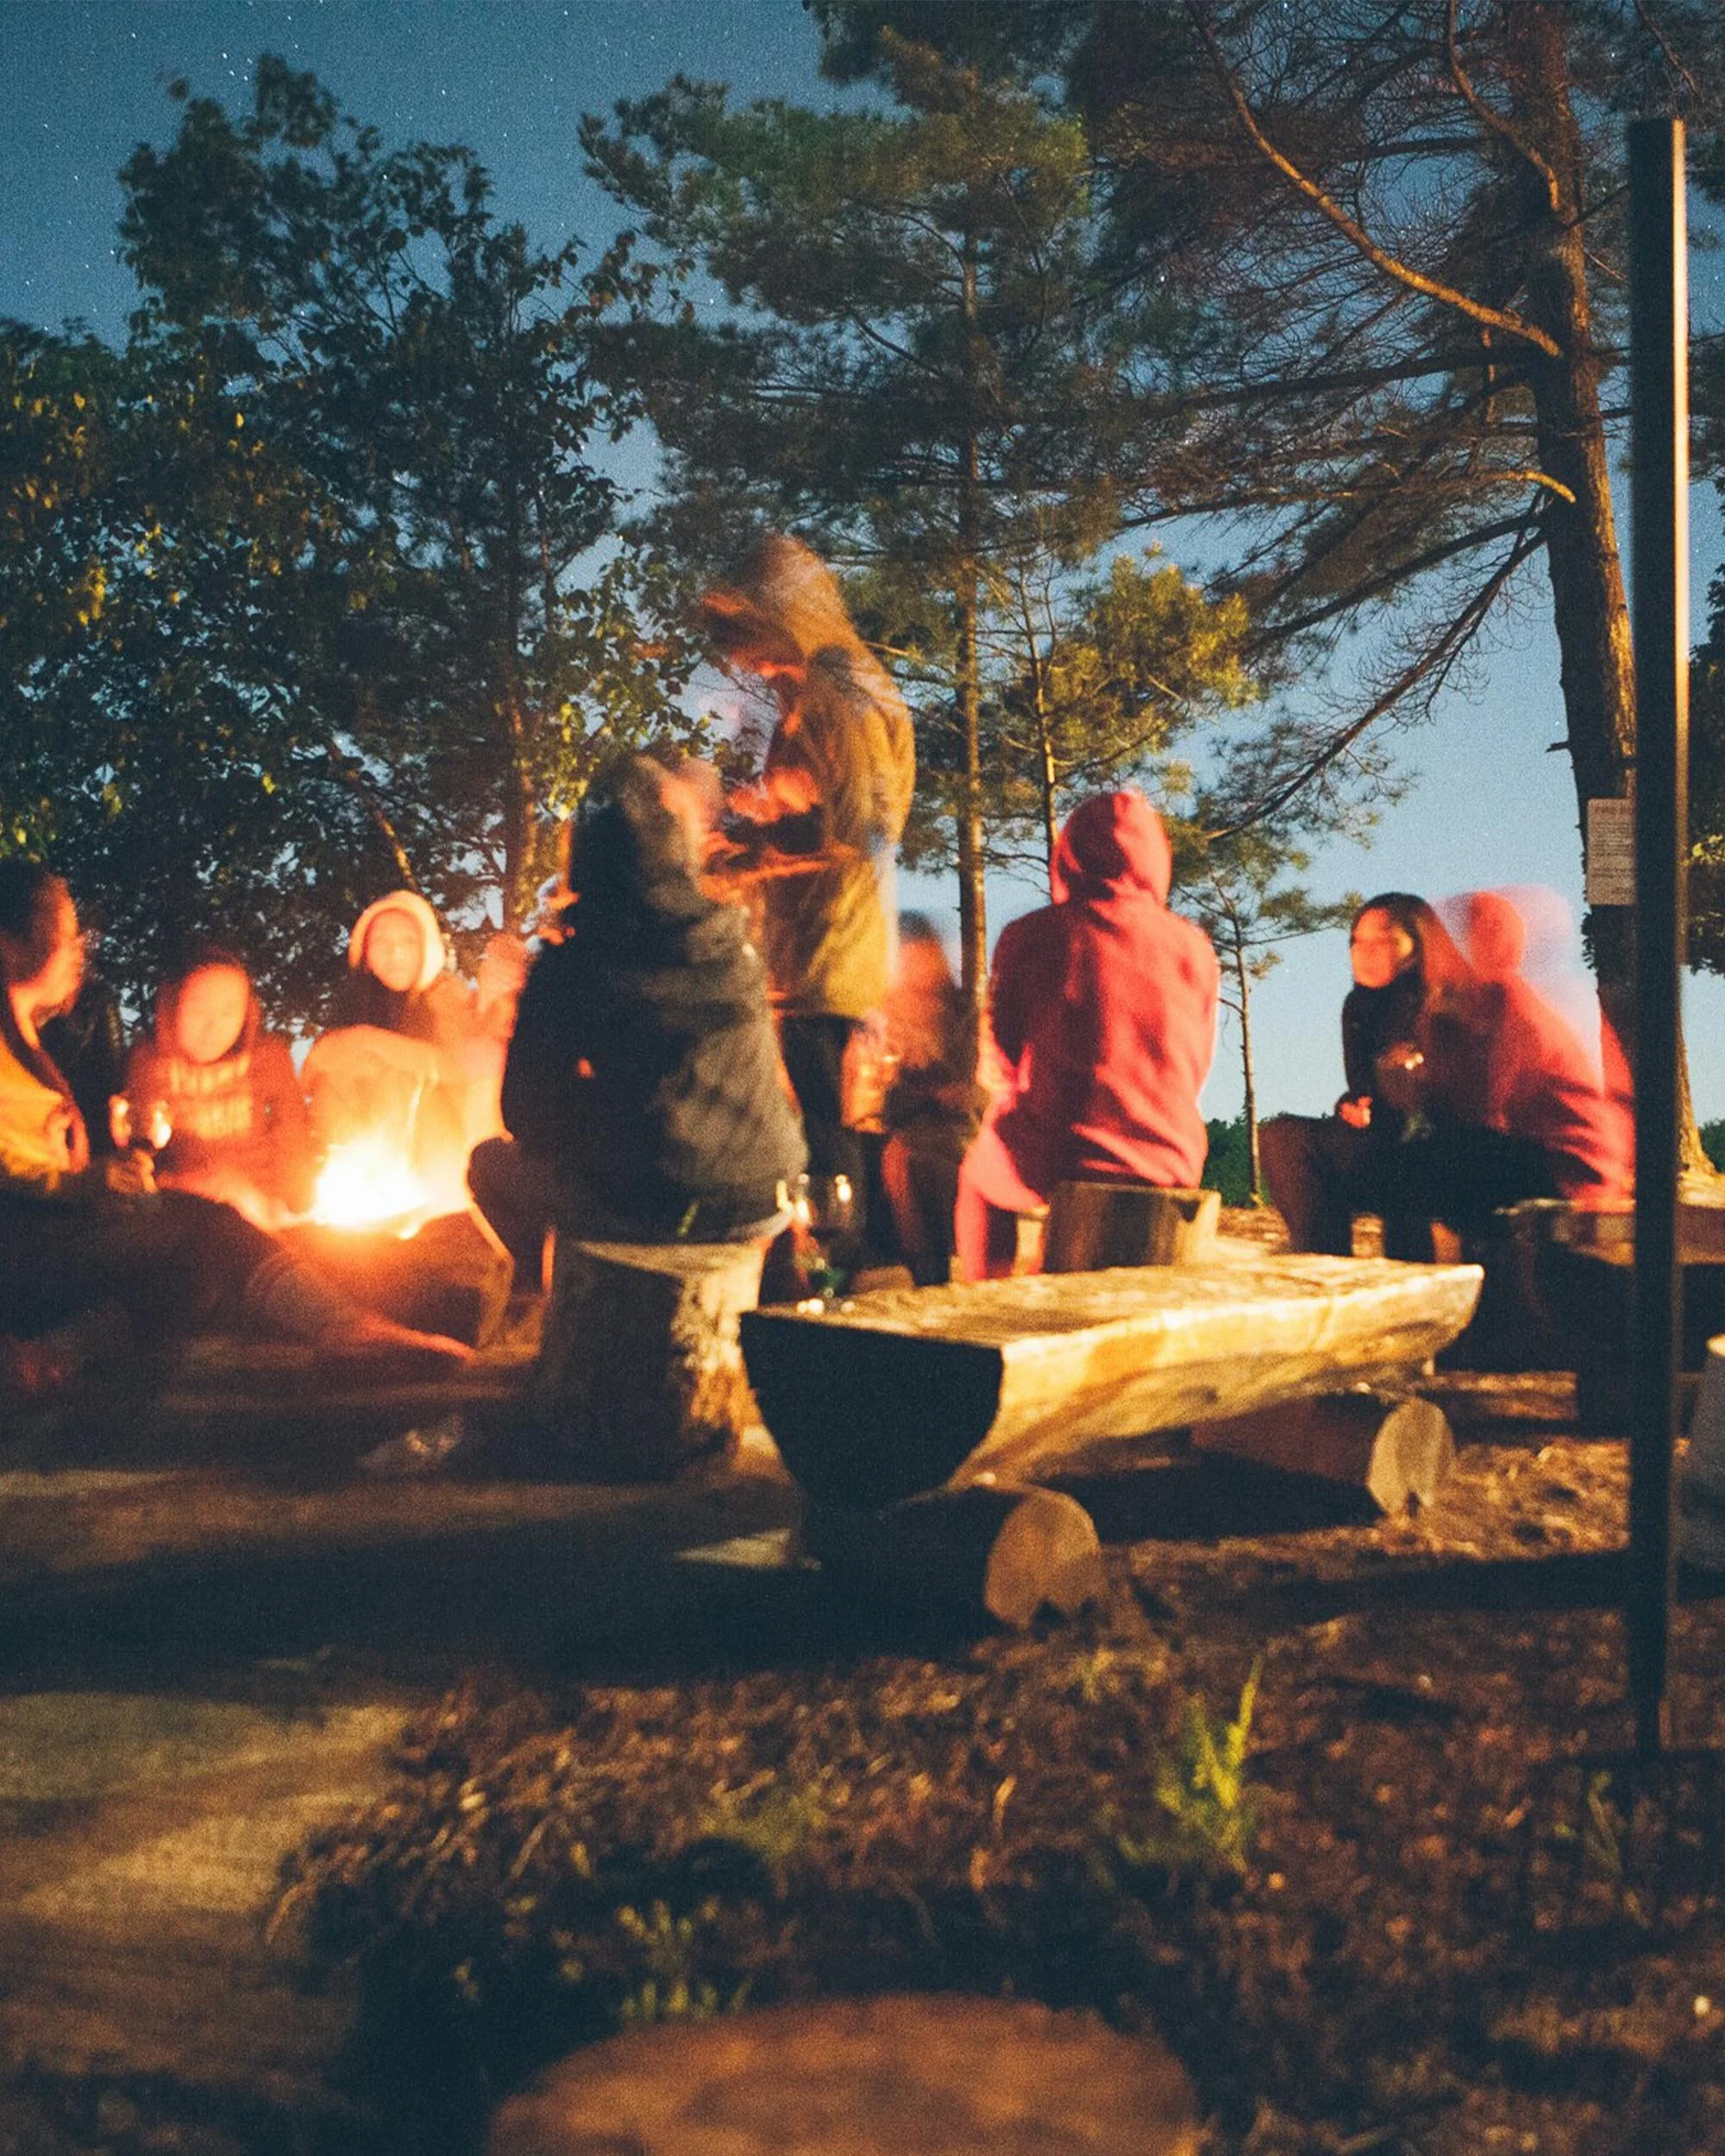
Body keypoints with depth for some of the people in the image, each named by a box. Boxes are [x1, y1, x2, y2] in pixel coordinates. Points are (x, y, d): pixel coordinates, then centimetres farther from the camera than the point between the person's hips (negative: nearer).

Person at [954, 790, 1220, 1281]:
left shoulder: (1030, 936, -6)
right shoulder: (1194, 946, 0)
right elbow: (1197, 1070, 11)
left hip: (1060, 1165, -3)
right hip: (1172, 1167, 3)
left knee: (977, 1171, 31)